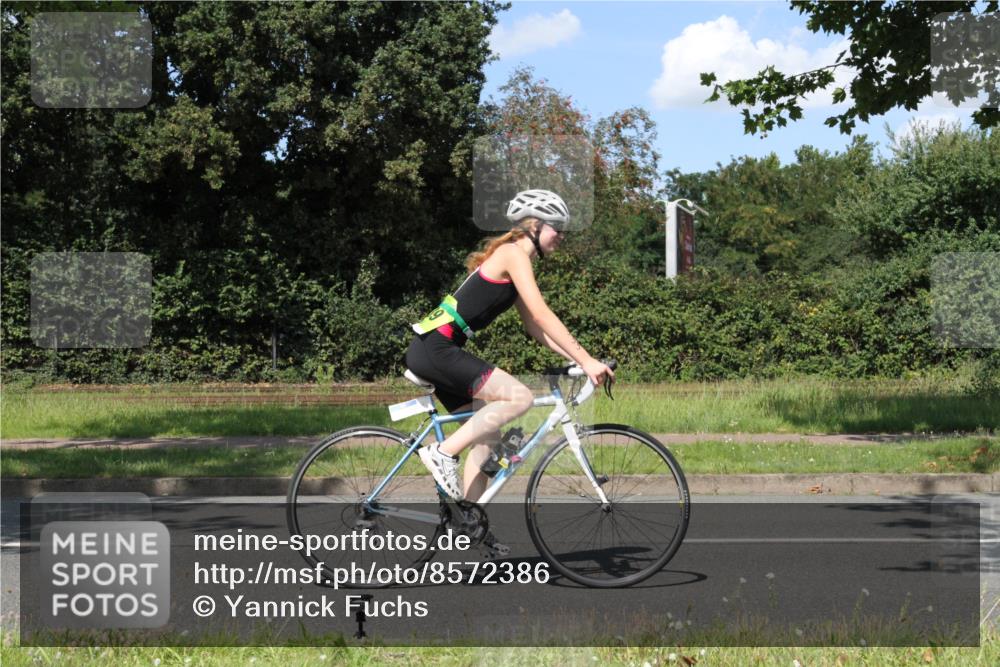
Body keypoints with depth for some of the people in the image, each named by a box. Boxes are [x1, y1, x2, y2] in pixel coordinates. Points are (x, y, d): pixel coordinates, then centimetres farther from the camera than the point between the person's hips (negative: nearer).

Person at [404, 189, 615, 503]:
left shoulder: (516, 265, 21)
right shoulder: (513, 254, -9)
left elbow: (536, 329, 19)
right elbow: (542, 315, -17)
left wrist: (580, 359, 8)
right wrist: (586, 361, -17)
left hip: (437, 350, 10)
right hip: (434, 348, -10)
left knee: (487, 436, 10)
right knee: (520, 397, -19)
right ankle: (443, 453, -14)